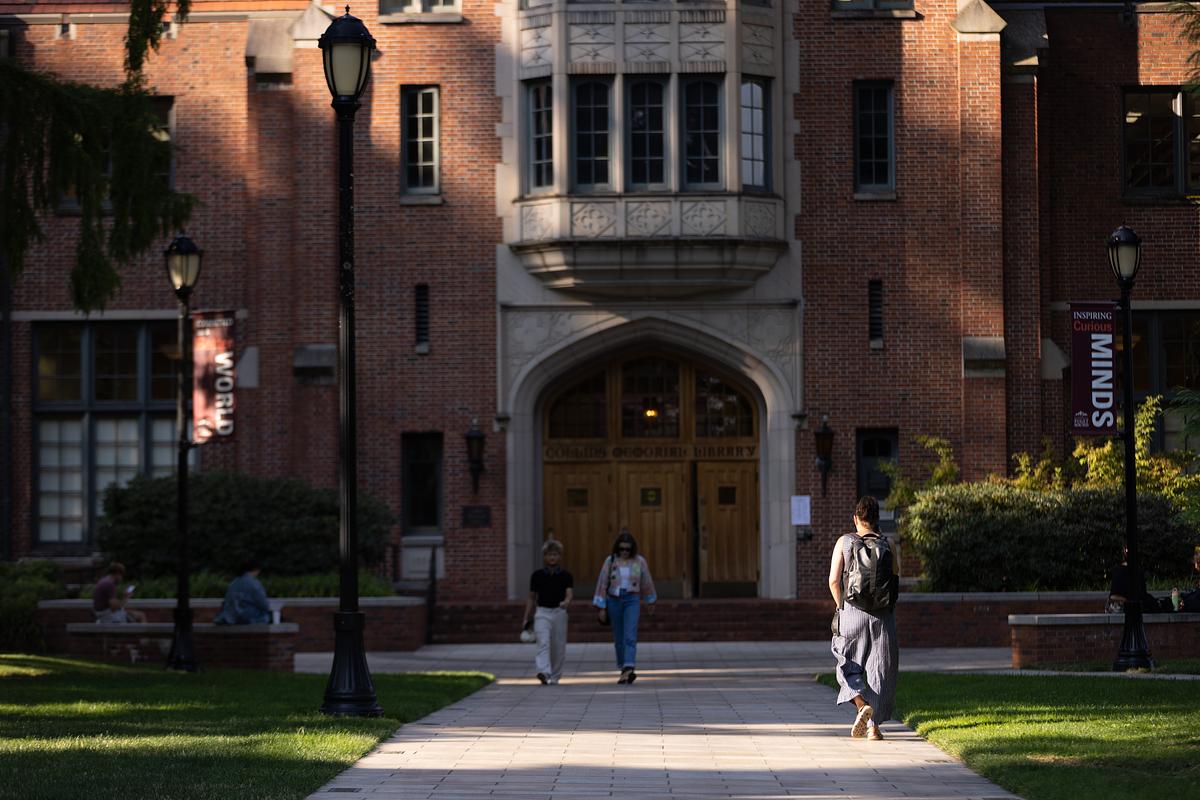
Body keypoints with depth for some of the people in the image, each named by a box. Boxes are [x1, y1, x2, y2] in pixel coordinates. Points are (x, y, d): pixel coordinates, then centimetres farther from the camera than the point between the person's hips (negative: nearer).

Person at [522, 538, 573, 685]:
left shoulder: (565, 576, 3)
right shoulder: (537, 575, 6)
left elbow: (570, 593, -10)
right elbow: (532, 598, 12)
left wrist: (566, 601, -33)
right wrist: (526, 618, 10)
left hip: (559, 613, 1)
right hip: (542, 613, -1)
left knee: (558, 648, 6)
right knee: (543, 643, -18)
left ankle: (554, 676, 21)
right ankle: (544, 672, -32)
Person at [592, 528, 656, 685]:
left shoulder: (639, 561, 0)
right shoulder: (610, 561, 0)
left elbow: (647, 582, 14)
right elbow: (602, 584, 2)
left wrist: (650, 600, 26)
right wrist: (601, 607, 0)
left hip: (632, 601, -2)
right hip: (614, 601, 2)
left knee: (630, 636, -16)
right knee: (618, 638, 8)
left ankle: (628, 669, -27)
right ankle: (625, 670, 20)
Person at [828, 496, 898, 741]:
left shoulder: (844, 542, -2)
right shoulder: (887, 545, -1)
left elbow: (834, 581, -5)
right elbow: (896, 581, -1)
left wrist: (840, 606, 8)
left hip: (851, 613, 0)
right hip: (882, 615, 1)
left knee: (849, 665, 13)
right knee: (879, 668, 8)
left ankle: (861, 703, -14)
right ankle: (873, 725, 6)